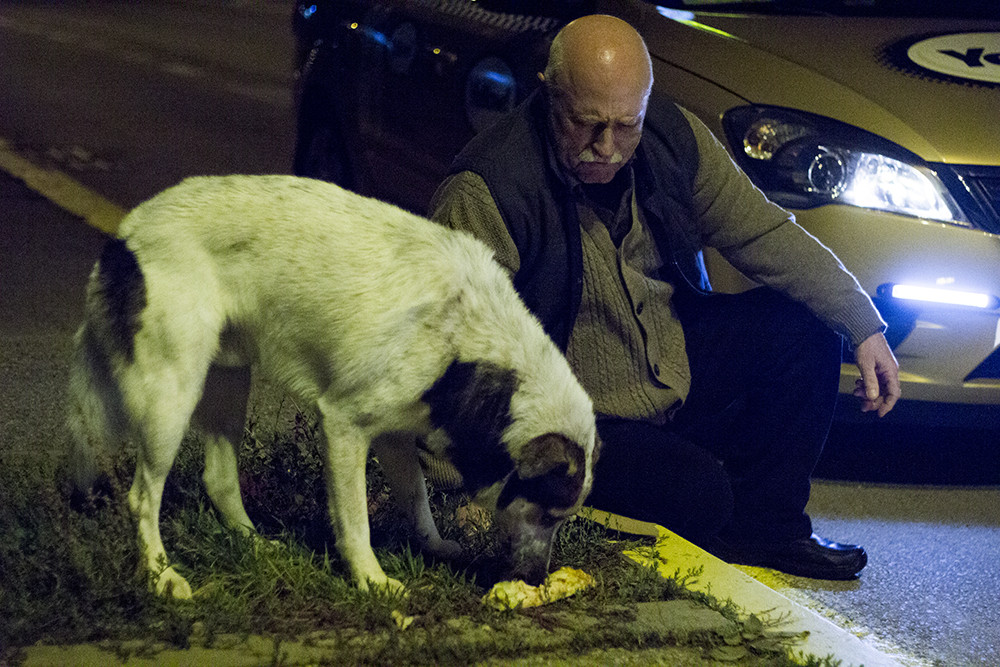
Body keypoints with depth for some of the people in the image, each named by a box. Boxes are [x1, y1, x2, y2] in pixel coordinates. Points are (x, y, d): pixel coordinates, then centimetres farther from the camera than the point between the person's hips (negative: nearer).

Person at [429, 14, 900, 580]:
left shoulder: (672, 136, -6)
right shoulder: (486, 193, -26)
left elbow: (760, 231, 1)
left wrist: (864, 327, -6)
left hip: (679, 361, 7)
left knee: (806, 326, -5)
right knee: (698, 493, -28)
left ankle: (761, 528, 6)